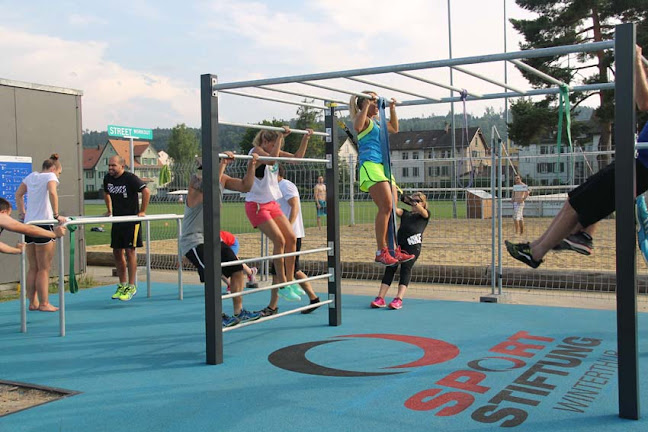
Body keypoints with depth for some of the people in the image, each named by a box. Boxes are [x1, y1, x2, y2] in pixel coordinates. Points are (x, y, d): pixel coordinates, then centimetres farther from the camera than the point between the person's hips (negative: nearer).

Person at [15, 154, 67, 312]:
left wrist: (22, 213, 18)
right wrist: (56, 215, -18)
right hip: (43, 225, -7)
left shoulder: (31, 176, 15)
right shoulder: (50, 176, -4)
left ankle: (33, 303, 18)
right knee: (44, 269, 1)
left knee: (33, 268, 14)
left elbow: (18, 194, 18)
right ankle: (44, 304, 4)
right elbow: (52, 193, -22)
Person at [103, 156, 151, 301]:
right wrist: (109, 210, 20)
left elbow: (146, 191, -21)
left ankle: (131, 287, 2)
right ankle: (122, 285, 19)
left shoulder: (130, 178, -14)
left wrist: (142, 211, -18)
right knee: (117, 252, 7)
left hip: (131, 220, -7)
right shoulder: (108, 179, 7)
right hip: (117, 221, 7)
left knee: (130, 251, -6)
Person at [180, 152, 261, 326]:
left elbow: (245, 186, 4)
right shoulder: (197, 180, -18)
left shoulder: (222, 179, 6)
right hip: (194, 239, -9)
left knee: (237, 270, 7)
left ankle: (239, 312, 19)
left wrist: (251, 167, -10)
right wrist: (223, 163, -40)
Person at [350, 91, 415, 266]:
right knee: (386, 207, -20)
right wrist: (365, 106, -17)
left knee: (391, 210, 5)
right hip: (370, 165, -10)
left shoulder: (376, 122, 26)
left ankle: (392, 250, 9)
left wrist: (392, 110, 34)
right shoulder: (363, 118, 0)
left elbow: (394, 129, 42)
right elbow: (357, 126, -25)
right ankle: (381, 252, -19)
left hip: (383, 165, 10)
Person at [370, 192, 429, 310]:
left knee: (406, 268, -15)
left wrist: (412, 202, -21)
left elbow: (422, 211, -5)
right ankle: (380, 298, -10)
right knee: (390, 268, -6)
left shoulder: (425, 215, 18)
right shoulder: (405, 213, 28)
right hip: (399, 242, 4)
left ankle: (399, 299, -21)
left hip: (413, 244, -4)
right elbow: (394, 209, 11)